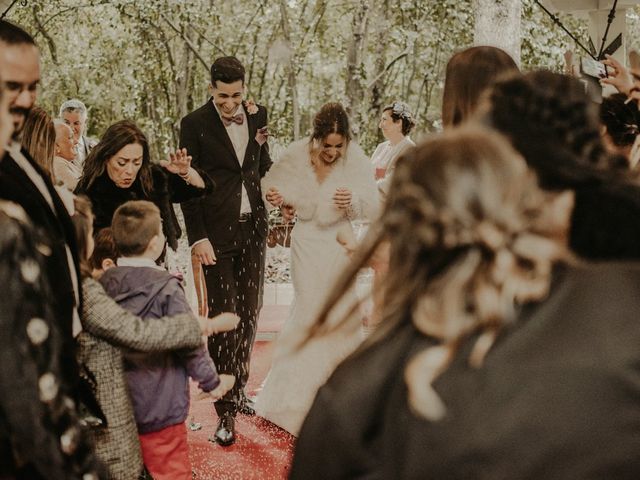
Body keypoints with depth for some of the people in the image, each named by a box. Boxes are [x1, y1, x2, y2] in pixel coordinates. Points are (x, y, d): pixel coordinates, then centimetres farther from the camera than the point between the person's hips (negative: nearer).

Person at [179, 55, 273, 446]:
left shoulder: (257, 115, 5)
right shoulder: (195, 124, -7)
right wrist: (198, 237, -13)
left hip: (253, 227, 5)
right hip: (217, 231, -4)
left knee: (249, 313, 12)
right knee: (223, 316, -3)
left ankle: (239, 388, 28)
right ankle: (226, 410, 3)